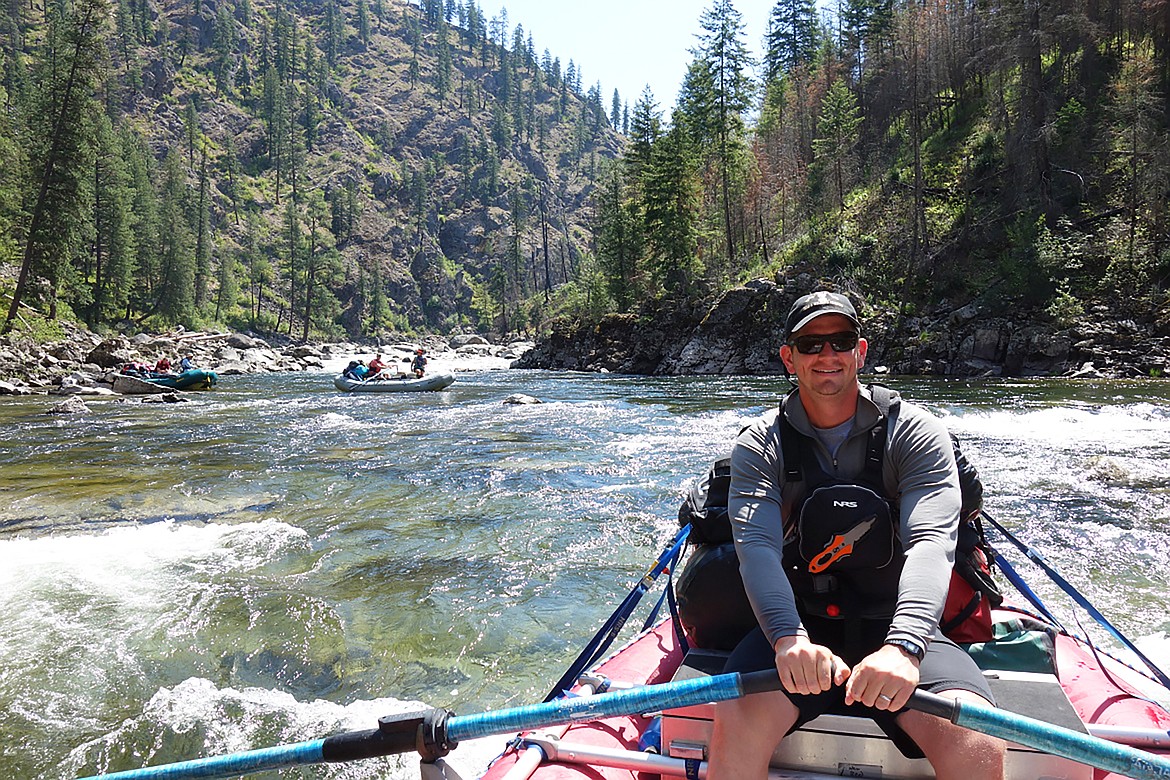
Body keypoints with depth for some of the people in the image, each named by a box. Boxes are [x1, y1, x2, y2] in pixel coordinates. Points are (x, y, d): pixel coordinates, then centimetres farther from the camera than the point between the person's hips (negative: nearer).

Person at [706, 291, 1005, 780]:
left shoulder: (916, 433, -2)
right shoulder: (760, 445, 0)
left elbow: (931, 543, -16)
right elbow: (757, 547, -15)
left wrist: (902, 646, -34)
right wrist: (789, 638, -34)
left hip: (896, 628, 0)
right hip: (797, 625, 0)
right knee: (737, 723, -28)